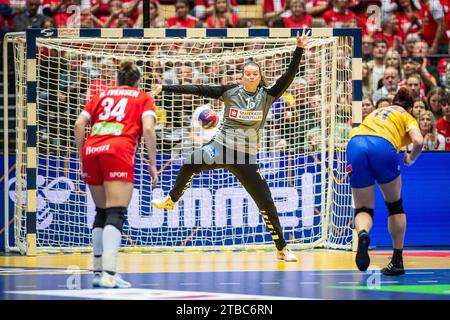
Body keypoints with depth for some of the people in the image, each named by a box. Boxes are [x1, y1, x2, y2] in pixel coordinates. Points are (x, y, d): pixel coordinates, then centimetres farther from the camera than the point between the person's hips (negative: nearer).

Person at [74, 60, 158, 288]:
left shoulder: (100, 96, 26)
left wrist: (82, 157, 16)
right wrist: (152, 163, 4)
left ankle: (98, 271, 16)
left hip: (90, 151, 4)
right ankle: (109, 273, -24)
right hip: (118, 151, -4)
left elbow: (79, 124, 13)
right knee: (115, 214, -9)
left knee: (102, 212, 18)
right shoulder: (143, 98, 18)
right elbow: (148, 128, 1)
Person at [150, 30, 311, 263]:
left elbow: (288, 77, -11)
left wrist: (299, 49, -22)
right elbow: (199, 90, -4)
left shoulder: (267, 96, -3)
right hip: (221, 146, 1)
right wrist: (166, 88, -6)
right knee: (189, 166, -14)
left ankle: (282, 249, 8)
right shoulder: (230, 92, -3)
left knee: (266, 203, -5)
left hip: (246, 156, -1)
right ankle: (171, 201, 16)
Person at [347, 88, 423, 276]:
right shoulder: (407, 117, 22)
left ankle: (362, 233, -28)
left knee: (362, 208, 9)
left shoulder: (376, 113, 38)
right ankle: (397, 261, 18)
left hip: (355, 145, 3)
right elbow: (419, 141, 4)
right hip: (382, 146, -3)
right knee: (394, 205, 18)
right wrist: (410, 159, 21)